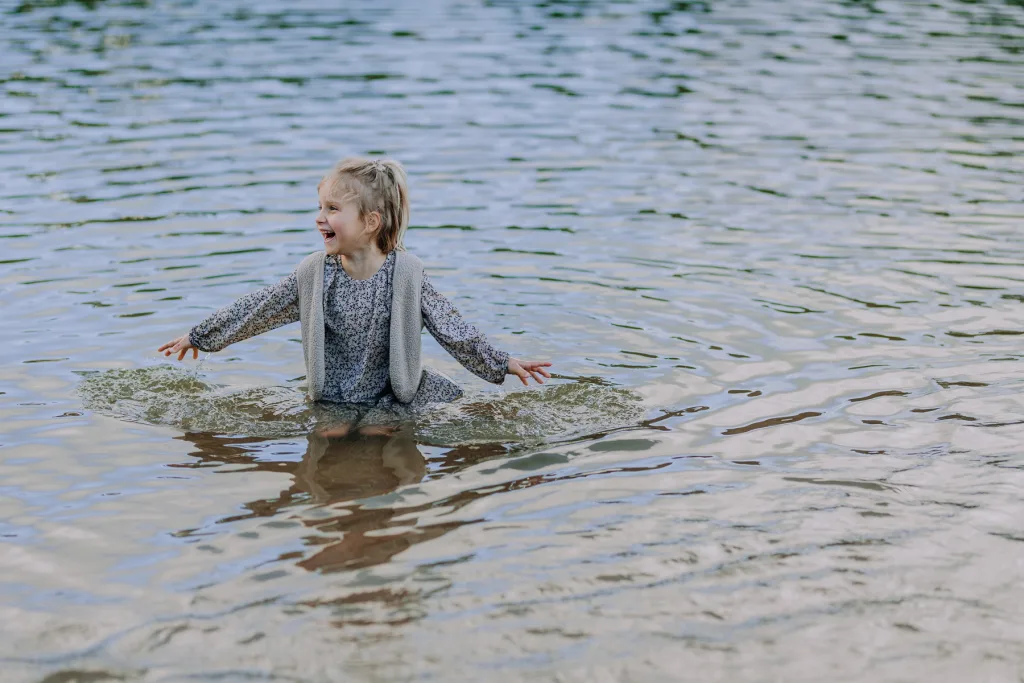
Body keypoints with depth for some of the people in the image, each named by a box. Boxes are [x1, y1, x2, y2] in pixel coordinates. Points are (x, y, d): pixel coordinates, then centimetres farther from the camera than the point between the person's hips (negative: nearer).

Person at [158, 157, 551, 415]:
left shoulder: (405, 274, -9)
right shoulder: (313, 274, -2)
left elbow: (451, 328, -4)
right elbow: (256, 311, 7)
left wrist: (502, 364, -6)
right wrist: (199, 337, 11)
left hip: (393, 403, -2)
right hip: (330, 403, 2)